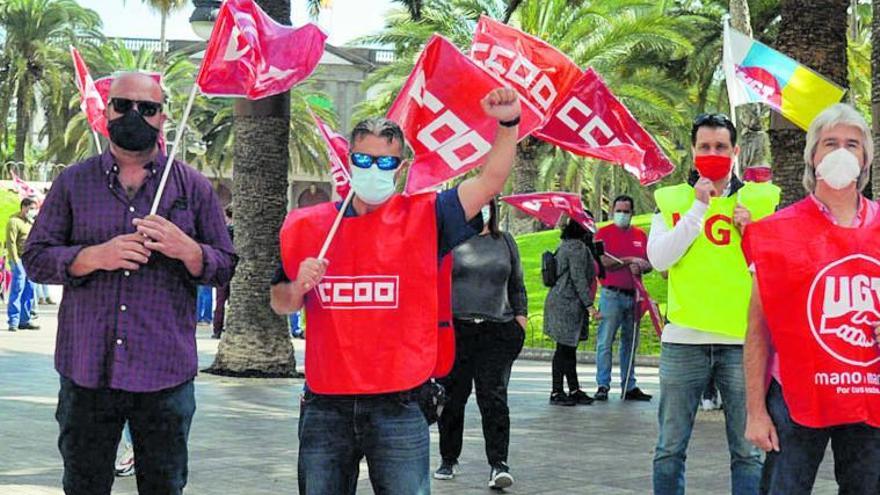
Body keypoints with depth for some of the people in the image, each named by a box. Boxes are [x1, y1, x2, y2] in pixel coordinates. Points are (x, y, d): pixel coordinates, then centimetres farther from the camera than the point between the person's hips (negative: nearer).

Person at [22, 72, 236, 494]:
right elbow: (35, 258, 4)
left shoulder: (192, 186, 7)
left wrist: (187, 250, -15)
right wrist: (94, 257, -13)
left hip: (165, 375, 0)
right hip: (87, 370, 1)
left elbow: (224, 268, 7)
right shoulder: (73, 182, 8)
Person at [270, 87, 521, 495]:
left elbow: (490, 180, -7)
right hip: (325, 408, 2)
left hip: (397, 409, -2)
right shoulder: (306, 226, 6)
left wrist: (507, 123, -22)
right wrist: (298, 287, -8)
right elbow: (280, 304, 15)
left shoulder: (422, 217, 1)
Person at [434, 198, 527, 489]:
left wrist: (521, 317, 9)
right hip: (455, 330, 0)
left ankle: (499, 464, -10)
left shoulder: (505, 242, 14)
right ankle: (448, 460, 20)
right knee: (452, 397, 5)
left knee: (494, 397, -8)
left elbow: (517, 285, 19)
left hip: (497, 332, 1)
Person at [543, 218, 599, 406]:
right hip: (567, 304, -10)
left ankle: (574, 390, 17)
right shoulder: (577, 247, -14)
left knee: (570, 348, 12)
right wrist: (589, 303, -16)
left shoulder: (567, 244, 17)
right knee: (564, 348, -5)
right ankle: (557, 392, 0)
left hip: (561, 301, 10)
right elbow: (578, 278, -18)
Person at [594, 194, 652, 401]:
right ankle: (603, 386, -3)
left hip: (633, 295, 5)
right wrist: (629, 260, -12)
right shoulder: (603, 233, 2)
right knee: (605, 341, -5)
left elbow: (649, 264, 14)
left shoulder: (640, 235, 15)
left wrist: (640, 267, -8)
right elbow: (604, 262, -10)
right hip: (611, 295, -5)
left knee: (630, 342, 9)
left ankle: (629, 386, 14)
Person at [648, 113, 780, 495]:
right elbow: (659, 258, -7)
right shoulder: (672, 200, 9)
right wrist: (698, 208, -9)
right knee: (670, 447, 5)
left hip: (742, 339, 0)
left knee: (747, 449, 2)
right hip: (684, 338, 0)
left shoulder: (760, 200, 9)